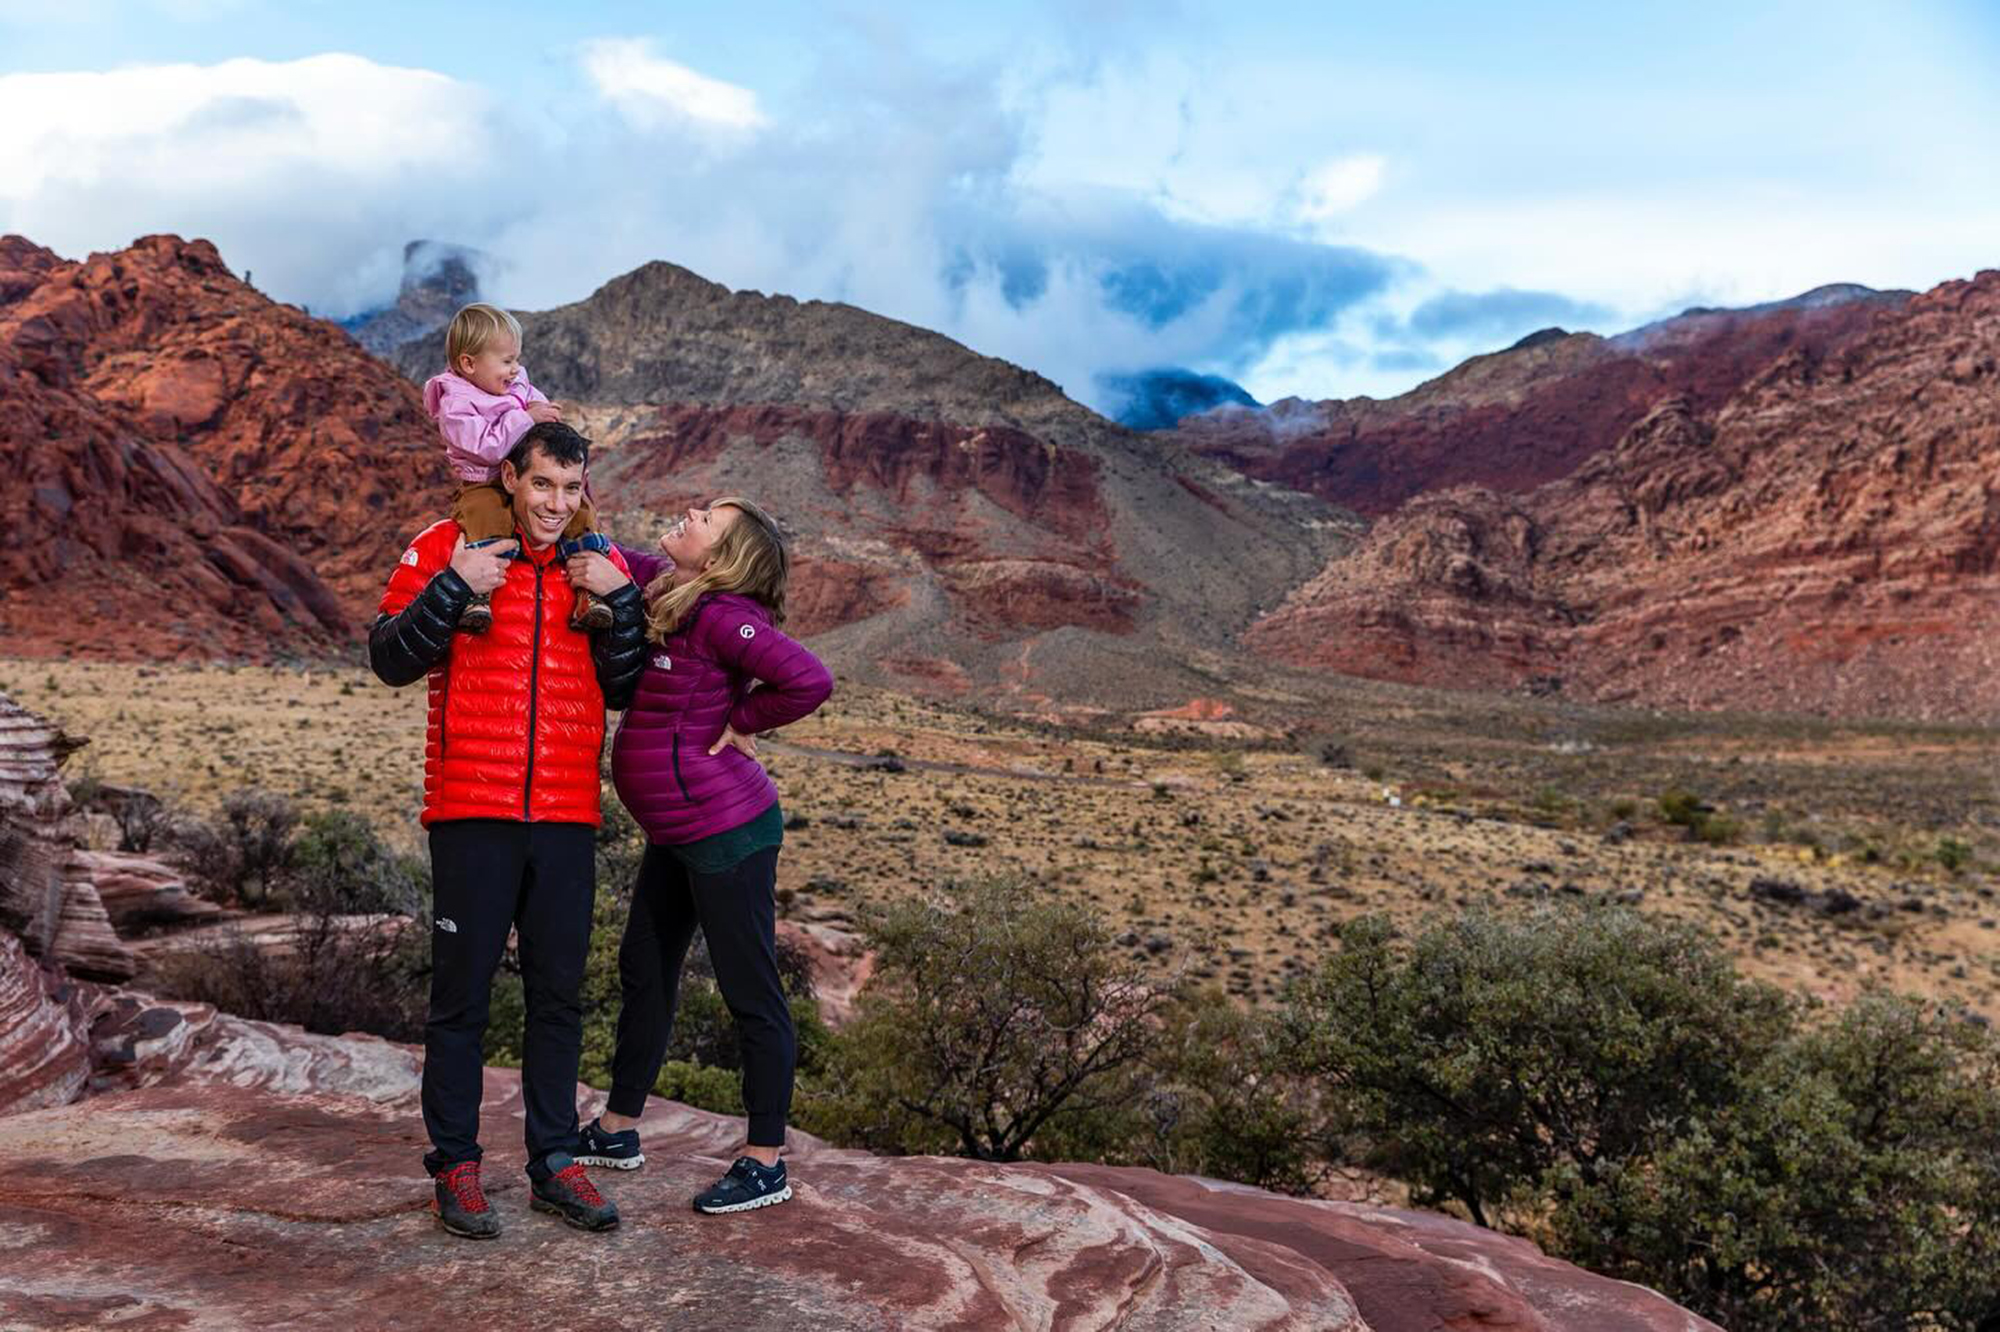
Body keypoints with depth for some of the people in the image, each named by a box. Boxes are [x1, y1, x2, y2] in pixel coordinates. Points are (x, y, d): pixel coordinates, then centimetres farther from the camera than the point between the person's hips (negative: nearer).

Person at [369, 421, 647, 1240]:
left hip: (568, 814, 3)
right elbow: (391, 659, -4)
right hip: (472, 810, -3)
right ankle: (455, 1165, 18)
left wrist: (621, 599, -8)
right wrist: (452, 586, -16)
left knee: (558, 993, 10)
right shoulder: (448, 547, 1)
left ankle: (554, 1161, 21)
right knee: (462, 992, 5)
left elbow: (626, 688, 5)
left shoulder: (602, 565, 9)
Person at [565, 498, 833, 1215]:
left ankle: (765, 1163, 14)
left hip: (726, 831, -10)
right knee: (643, 970, 20)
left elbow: (809, 679, -29)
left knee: (750, 992, 1)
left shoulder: (721, 614, -19)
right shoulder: (664, 591, 6)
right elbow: (619, 563, 24)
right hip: (677, 833, 10)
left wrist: (741, 721, -16)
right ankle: (617, 1130, 37)